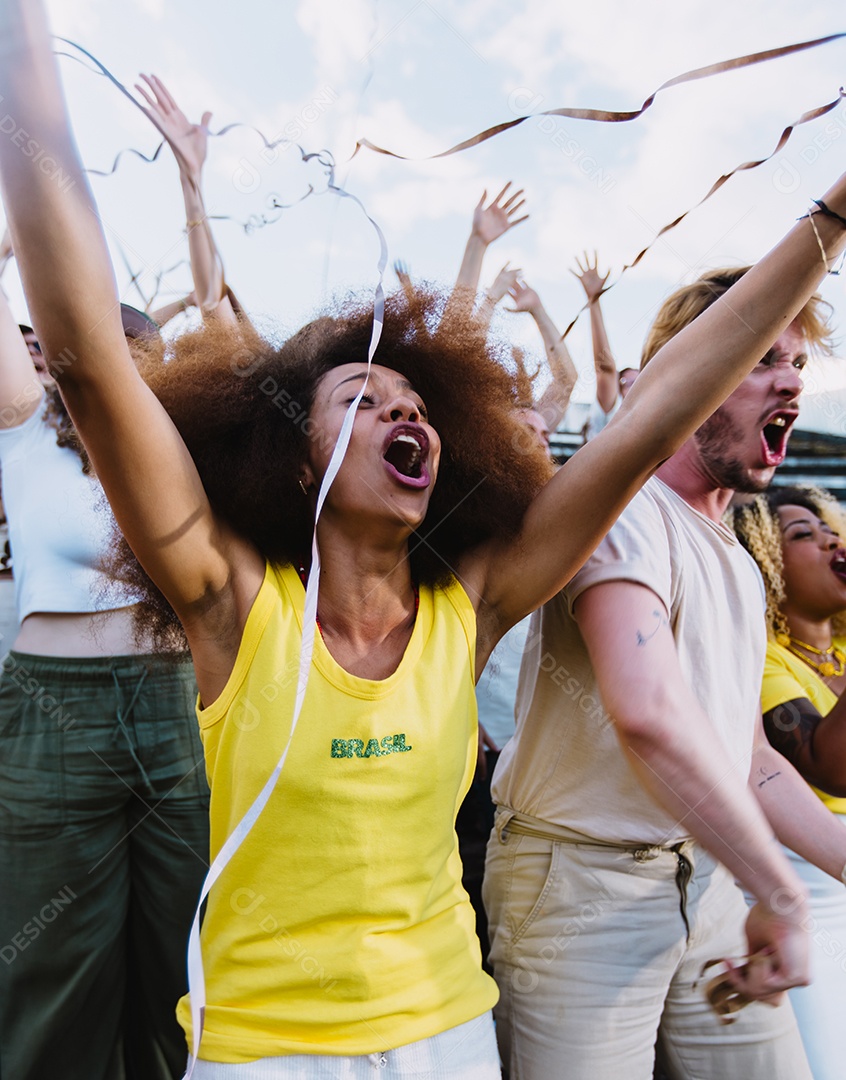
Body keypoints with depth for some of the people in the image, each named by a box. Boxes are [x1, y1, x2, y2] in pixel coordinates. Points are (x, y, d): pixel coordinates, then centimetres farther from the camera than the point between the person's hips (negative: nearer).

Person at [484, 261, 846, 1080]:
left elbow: (746, 757, 16)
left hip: (709, 881, 8)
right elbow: (648, 711, -31)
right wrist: (779, 895, -21)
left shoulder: (737, 564, 12)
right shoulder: (618, 498, -17)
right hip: (585, 882, -8)